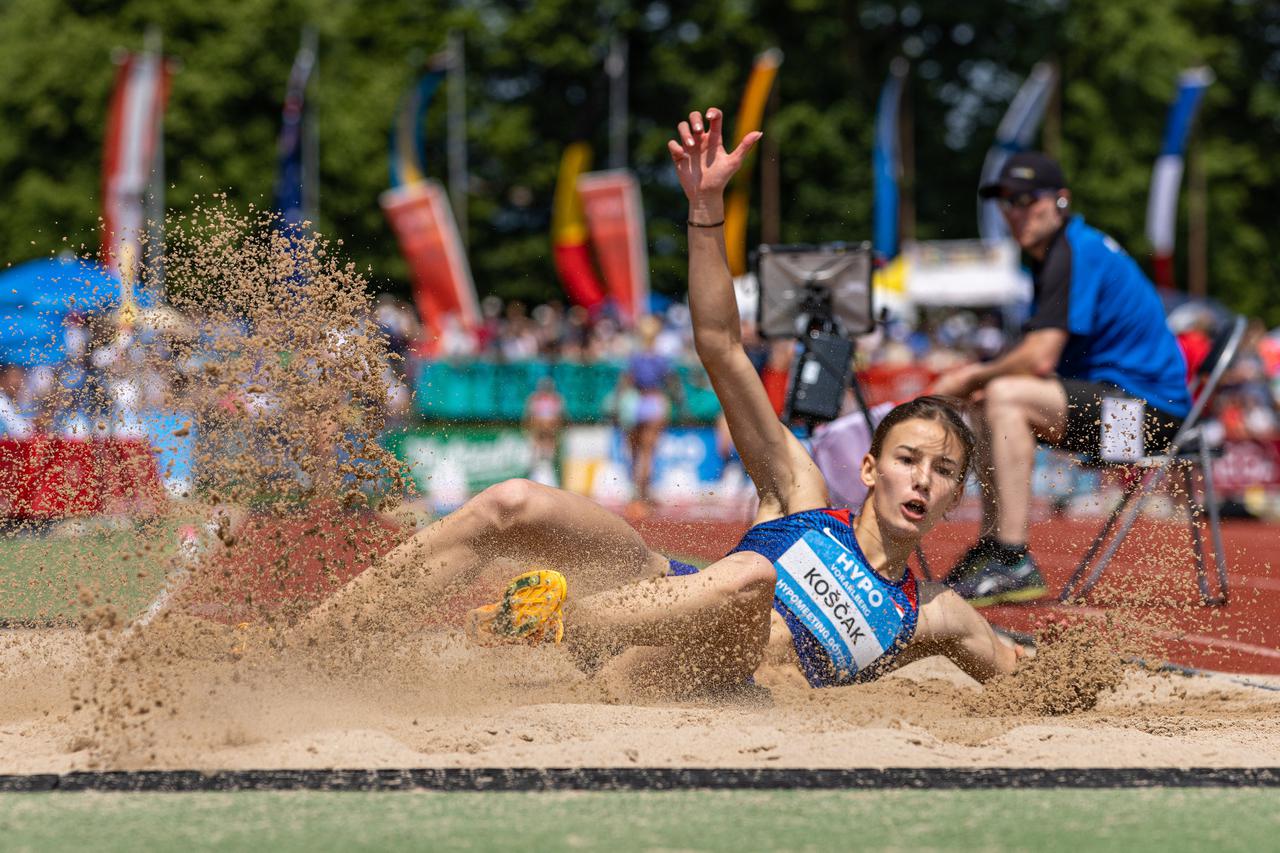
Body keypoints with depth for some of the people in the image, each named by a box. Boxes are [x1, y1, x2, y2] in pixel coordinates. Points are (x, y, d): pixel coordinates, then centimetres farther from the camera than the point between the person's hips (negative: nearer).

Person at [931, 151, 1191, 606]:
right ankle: (993, 546, 17)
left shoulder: (1075, 254, -17)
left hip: (1149, 409, -11)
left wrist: (970, 380, -8)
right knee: (984, 404, 16)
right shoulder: (1052, 252, 16)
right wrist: (977, 376, 4)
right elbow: (1039, 353, 21)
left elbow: (1039, 359, -24)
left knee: (1005, 397, -26)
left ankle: (1014, 564, -30)